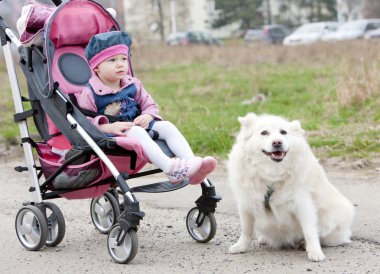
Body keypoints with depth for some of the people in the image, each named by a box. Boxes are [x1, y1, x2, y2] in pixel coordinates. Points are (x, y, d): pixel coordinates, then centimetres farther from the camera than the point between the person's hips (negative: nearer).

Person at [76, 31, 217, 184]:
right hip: (110, 134, -7)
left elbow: (150, 106, 20)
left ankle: (190, 161, -33)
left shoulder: (133, 85, 12)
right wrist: (108, 127, -26)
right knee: (136, 132, -35)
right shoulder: (89, 93, -7)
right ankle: (170, 168, -49)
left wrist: (147, 116, -5)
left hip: (137, 126, 7)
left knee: (167, 127, -13)